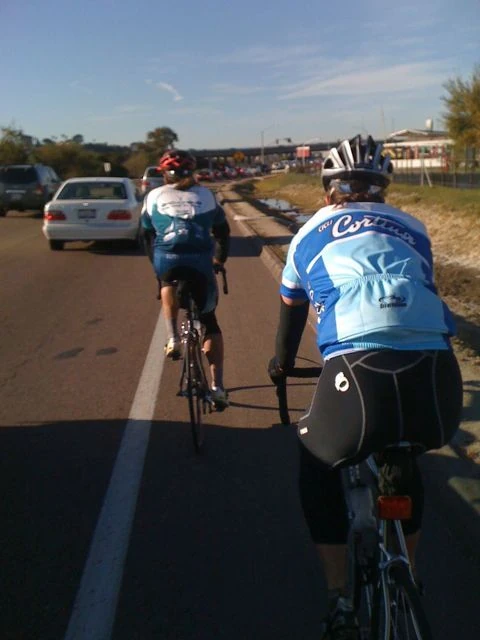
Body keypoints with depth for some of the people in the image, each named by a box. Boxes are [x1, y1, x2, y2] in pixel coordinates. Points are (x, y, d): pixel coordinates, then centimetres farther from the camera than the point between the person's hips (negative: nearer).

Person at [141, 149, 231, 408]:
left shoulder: (154, 196, 18)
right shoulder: (206, 195, 20)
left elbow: (147, 236, 20)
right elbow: (223, 231, 24)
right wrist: (219, 260, 36)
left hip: (167, 260, 0)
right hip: (201, 262, 1)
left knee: (168, 285, 36)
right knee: (209, 321, 15)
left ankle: (173, 337, 16)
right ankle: (217, 386, 11)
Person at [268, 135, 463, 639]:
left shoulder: (310, 234, 22)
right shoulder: (410, 228, 25)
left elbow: (291, 310, 35)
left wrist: (281, 364, 53)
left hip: (359, 374, -3)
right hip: (438, 380, 3)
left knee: (318, 469, 28)